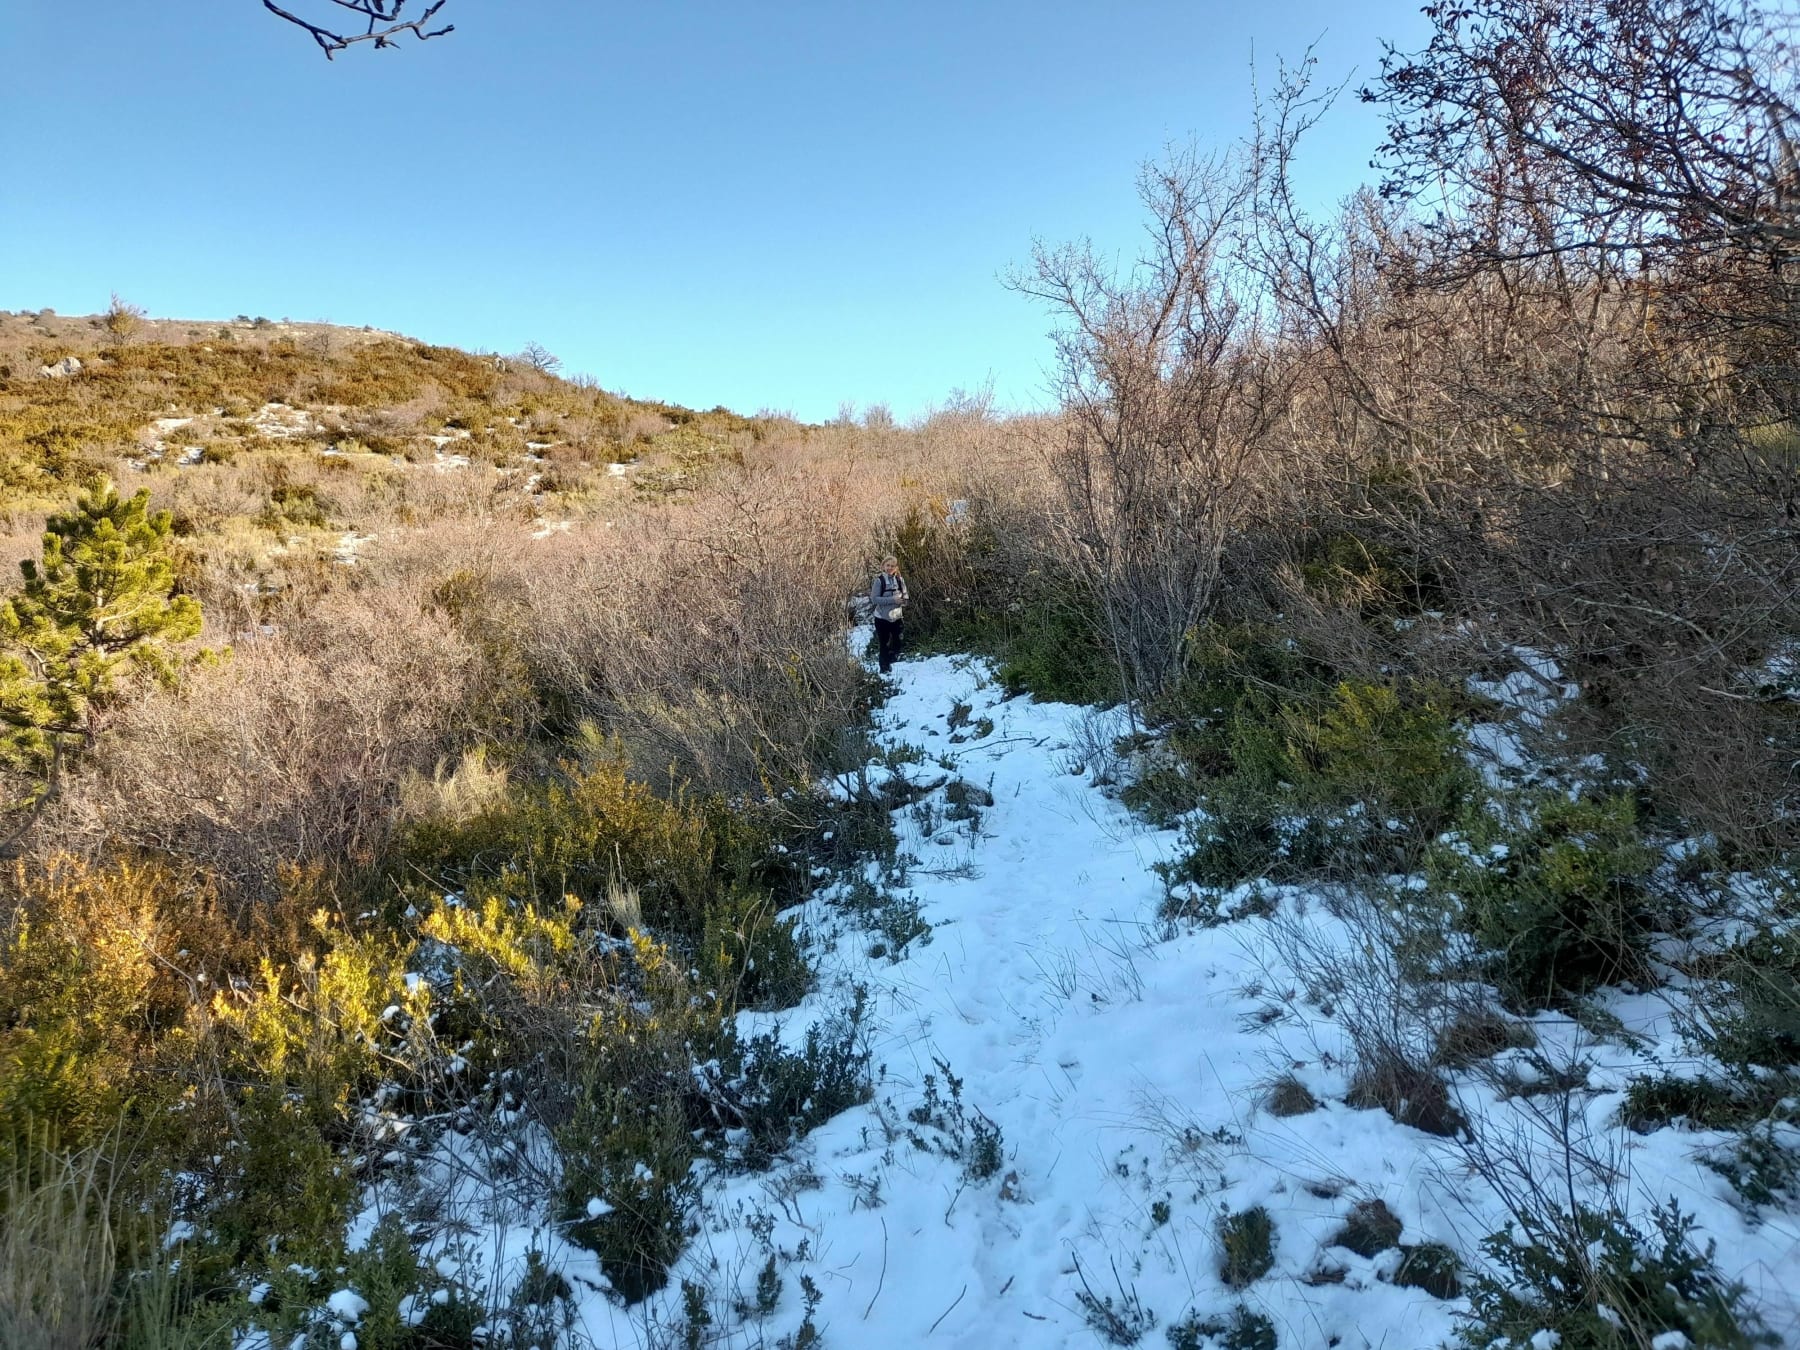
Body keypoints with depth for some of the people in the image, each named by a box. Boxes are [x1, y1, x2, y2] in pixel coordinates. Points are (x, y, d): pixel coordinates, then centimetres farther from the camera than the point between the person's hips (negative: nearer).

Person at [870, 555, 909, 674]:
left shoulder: (899, 579, -2)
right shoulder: (879, 580, -13)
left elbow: (905, 596, 9)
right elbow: (874, 598, -17)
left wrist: (903, 600, -15)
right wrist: (892, 600, -23)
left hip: (896, 617, 4)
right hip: (882, 617, -4)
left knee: (897, 643, 12)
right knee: (884, 644, 5)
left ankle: (888, 661, 39)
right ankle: (884, 668, 20)